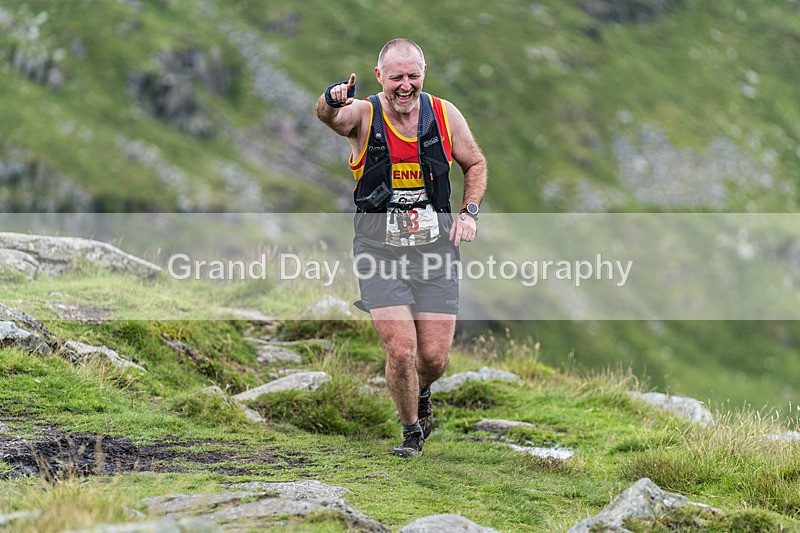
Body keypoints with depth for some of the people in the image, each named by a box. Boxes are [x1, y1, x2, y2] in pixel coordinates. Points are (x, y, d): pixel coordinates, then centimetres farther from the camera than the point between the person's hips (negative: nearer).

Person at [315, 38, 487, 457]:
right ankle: (411, 431, 13)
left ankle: (420, 393, 36)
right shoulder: (363, 115, -6)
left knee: (434, 357, -1)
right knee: (401, 352, -13)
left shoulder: (445, 115, 2)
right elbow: (328, 115, -30)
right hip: (380, 246, -2)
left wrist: (469, 211, 2)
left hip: (435, 245, 2)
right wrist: (333, 100, -54)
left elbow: (475, 163, 18)